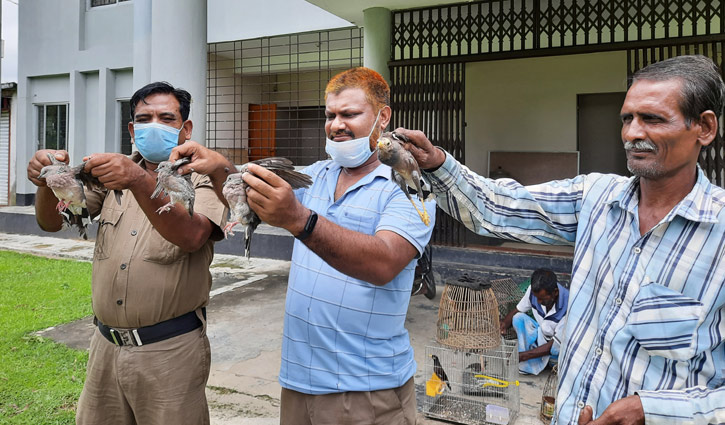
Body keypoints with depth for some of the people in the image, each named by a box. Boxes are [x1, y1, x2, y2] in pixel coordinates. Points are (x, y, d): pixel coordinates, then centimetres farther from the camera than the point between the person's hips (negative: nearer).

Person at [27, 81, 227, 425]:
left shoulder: (202, 178, -4)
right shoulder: (114, 172, 10)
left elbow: (192, 237, -25)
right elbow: (51, 222, 3)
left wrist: (139, 182, -38)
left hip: (170, 349, -4)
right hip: (106, 344, 4)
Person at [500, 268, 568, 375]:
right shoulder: (534, 290, -17)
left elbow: (557, 343, -27)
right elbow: (517, 310, 0)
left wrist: (523, 355, -32)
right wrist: (505, 323, -24)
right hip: (541, 334, 5)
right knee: (519, 317, -18)